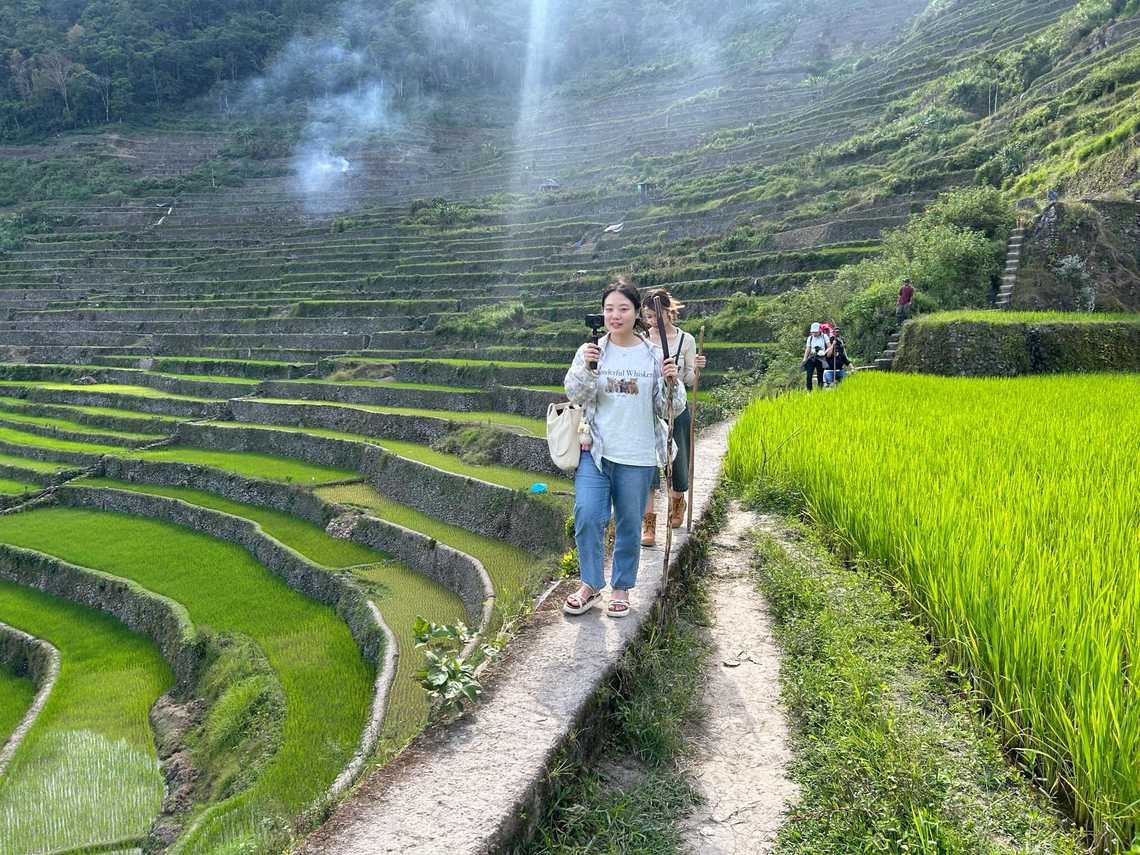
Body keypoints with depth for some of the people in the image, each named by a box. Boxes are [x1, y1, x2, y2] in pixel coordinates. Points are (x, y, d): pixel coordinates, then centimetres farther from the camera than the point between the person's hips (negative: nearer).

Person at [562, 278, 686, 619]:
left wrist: (671, 382, -17)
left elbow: (670, 409, 2)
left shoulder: (654, 356, 0)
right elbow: (574, 395, -7)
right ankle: (590, 585, 11)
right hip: (595, 451, 0)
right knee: (587, 516, -10)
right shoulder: (590, 351, 2)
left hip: (637, 457, 0)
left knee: (629, 526, 10)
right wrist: (587, 369, -23)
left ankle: (622, 588, 28)